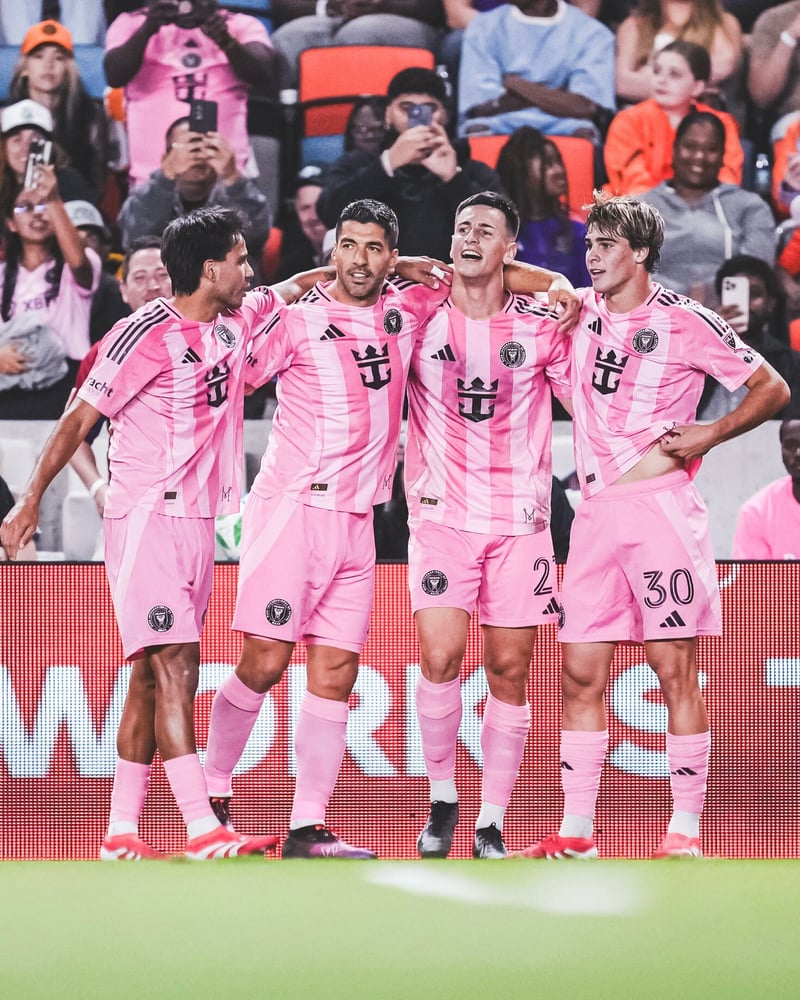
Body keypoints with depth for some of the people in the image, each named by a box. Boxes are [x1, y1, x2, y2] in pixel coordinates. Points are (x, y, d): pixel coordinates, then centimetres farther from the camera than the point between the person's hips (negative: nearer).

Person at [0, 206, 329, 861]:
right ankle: (203, 831, -20)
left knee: (154, 676, 7)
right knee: (176, 667, -14)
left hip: (199, 522, 8)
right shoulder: (147, 335, -13)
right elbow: (80, 418, -8)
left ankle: (121, 834, 9)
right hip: (147, 518, -8)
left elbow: (294, 290, 28)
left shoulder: (234, 322, 9)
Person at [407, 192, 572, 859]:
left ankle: (493, 823, 9)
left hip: (520, 519, 1)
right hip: (442, 514, -1)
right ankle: (442, 799, 5)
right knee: (440, 657, -15)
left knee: (510, 669, 0)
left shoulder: (542, 327, 1)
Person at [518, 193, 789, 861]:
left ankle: (686, 834, -3)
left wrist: (709, 436, -11)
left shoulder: (685, 322, -4)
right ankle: (577, 835, 7)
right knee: (581, 675, 3)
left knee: (675, 670, -6)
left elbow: (773, 389, 1)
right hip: (595, 511, 6)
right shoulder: (582, 309, 10)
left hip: (661, 505, -5)